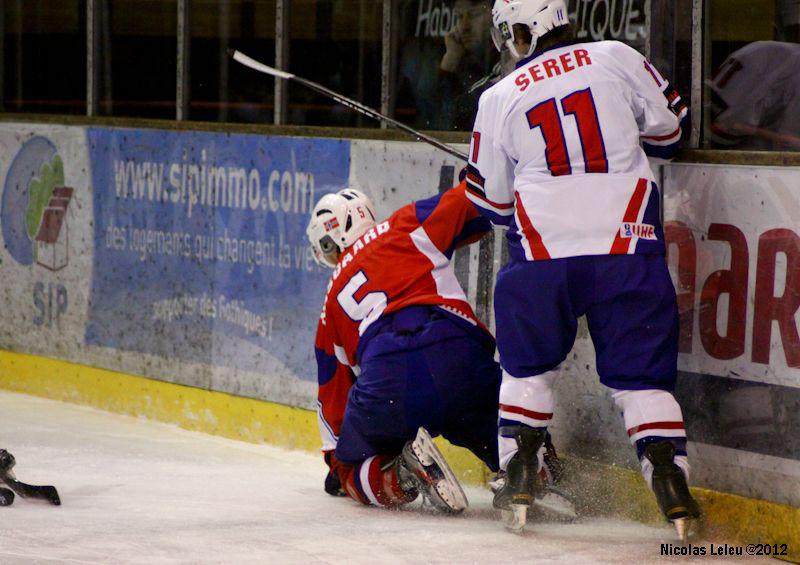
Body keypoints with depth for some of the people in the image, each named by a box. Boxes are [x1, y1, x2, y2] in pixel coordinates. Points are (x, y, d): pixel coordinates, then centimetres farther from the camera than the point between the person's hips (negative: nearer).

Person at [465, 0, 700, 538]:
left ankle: (519, 478, 16)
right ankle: (671, 481, -4)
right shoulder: (616, 57, 4)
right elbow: (667, 130, 14)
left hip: (543, 252, 0)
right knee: (642, 372, 6)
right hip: (628, 248, 0)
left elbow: (493, 201, 14)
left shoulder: (499, 99, 6)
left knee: (528, 366, 20)